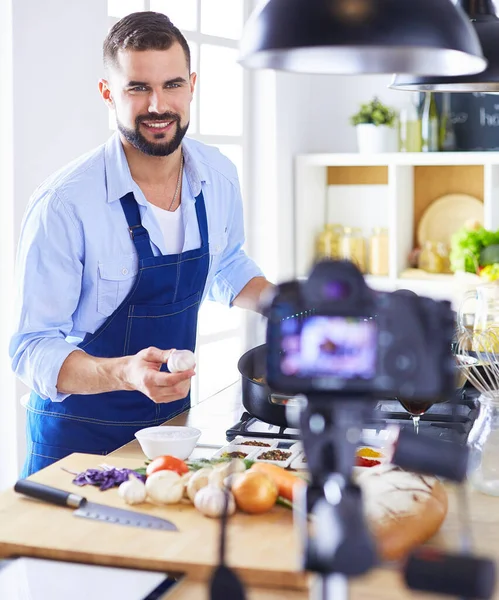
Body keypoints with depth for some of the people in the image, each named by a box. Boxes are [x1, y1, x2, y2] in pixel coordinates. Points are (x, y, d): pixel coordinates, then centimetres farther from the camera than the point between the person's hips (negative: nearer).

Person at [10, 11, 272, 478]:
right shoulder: (64, 204, -24)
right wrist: (126, 373, -37)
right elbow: (33, 349, -21)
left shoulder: (218, 177, -6)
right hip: (78, 436, -5)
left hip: (175, 418, 5)